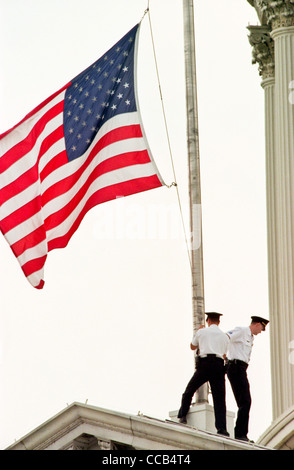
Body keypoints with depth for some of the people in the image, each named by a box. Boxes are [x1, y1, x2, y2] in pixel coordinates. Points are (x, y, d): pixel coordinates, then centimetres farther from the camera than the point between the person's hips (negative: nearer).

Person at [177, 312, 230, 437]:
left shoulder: (202, 332, 11)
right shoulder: (224, 336, 18)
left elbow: (192, 347, 27)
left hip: (204, 363, -2)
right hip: (219, 365, 2)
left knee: (189, 391, 15)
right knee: (219, 398, -2)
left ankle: (183, 415, 5)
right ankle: (221, 428, -14)